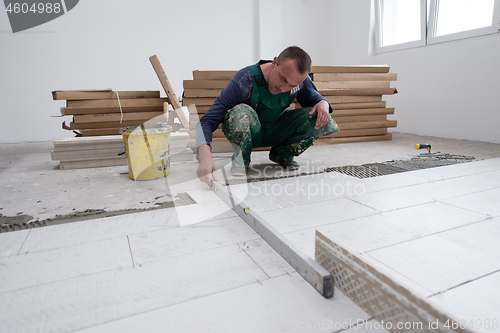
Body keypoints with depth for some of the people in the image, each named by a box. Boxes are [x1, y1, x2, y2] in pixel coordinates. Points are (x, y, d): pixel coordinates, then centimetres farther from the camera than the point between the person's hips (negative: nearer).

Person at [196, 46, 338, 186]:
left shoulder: (300, 78, -16)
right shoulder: (245, 80, -31)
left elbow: (312, 97, 6)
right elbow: (208, 121, -35)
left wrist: (323, 103, -21)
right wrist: (205, 157, -53)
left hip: (277, 132, 4)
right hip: (250, 133, -4)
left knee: (322, 121, -19)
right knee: (240, 113, -40)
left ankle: (282, 154, 5)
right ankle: (241, 159, -10)